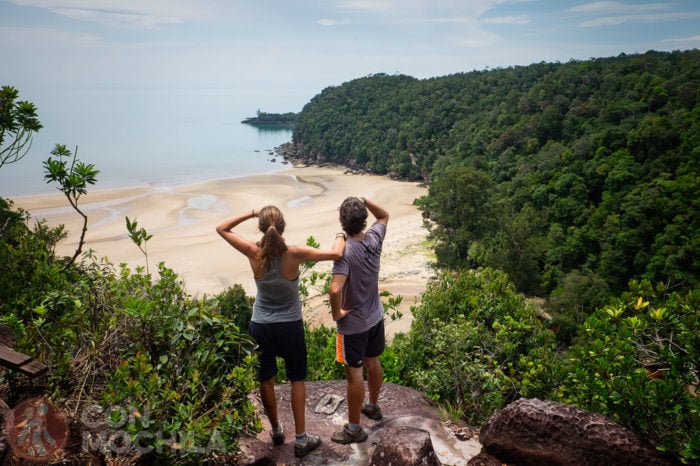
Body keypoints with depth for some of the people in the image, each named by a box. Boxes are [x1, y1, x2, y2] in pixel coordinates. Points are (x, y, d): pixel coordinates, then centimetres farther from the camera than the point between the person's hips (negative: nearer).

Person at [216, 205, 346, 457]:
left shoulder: (254, 253, -17)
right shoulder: (294, 254, -22)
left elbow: (222, 228, -3)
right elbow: (336, 254, -18)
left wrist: (250, 213, -4)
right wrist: (341, 235, 1)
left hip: (260, 327, 2)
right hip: (290, 326, -1)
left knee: (266, 380, 21)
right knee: (297, 379, 17)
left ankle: (276, 431, 39)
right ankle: (301, 439, 22)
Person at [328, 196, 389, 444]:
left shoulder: (346, 251, -29)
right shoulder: (374, 238, -9)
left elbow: (335, 289, -41)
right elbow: (384, 215, 13)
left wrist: (336, 314, -22)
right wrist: (365, 201, -4)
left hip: (353, 323, -7)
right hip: (375, 316, 7)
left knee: (355, 374, 5)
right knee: (373, 363, 24)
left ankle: (354, 429, 18)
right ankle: (373, 405, 46)